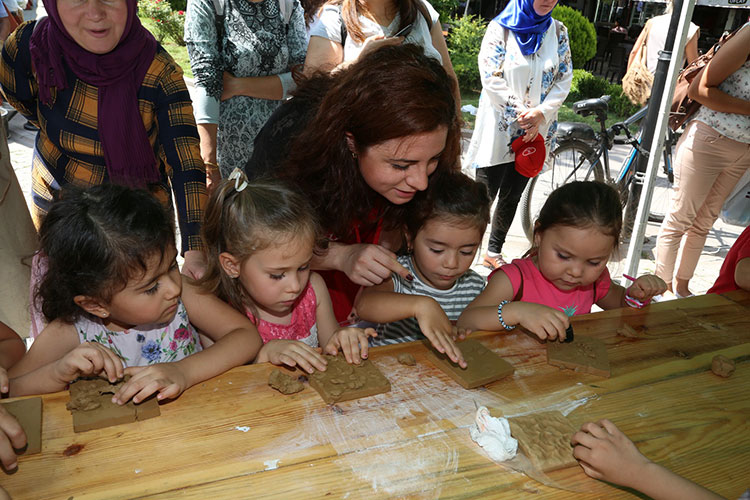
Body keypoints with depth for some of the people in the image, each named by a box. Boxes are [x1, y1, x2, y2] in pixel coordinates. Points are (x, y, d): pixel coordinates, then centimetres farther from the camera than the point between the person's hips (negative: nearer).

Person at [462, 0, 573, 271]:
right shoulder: (500, 28, -4)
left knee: (512, 196, 11)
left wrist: (541, 114, -12)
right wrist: (521, 113, -17)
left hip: (535, 132, 4)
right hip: (499, 129, -4)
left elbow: (564, 79, 3)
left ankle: (494, 252, 24)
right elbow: (491, 79, -12)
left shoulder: (558, 31, 7)